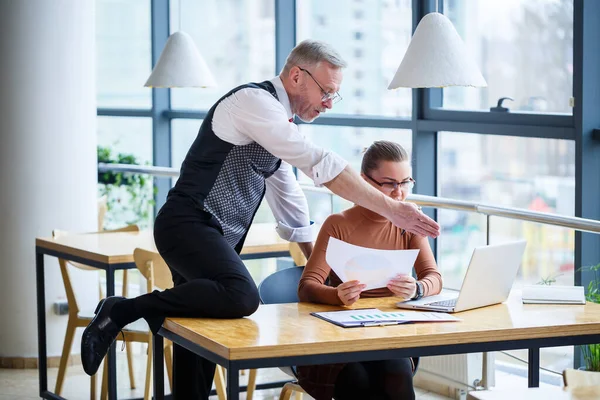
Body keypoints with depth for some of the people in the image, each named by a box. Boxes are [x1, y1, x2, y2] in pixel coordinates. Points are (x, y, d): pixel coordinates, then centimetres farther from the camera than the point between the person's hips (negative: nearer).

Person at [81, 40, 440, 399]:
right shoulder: (253, 101, -12)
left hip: (218, 239, 10)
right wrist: (392, 209, -18)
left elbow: (287, 196, 25)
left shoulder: (279, 121, 18)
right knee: (241, 297, -32)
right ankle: (122, 311, -22)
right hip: (188, 225, -10)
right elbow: (320, 164, -19)